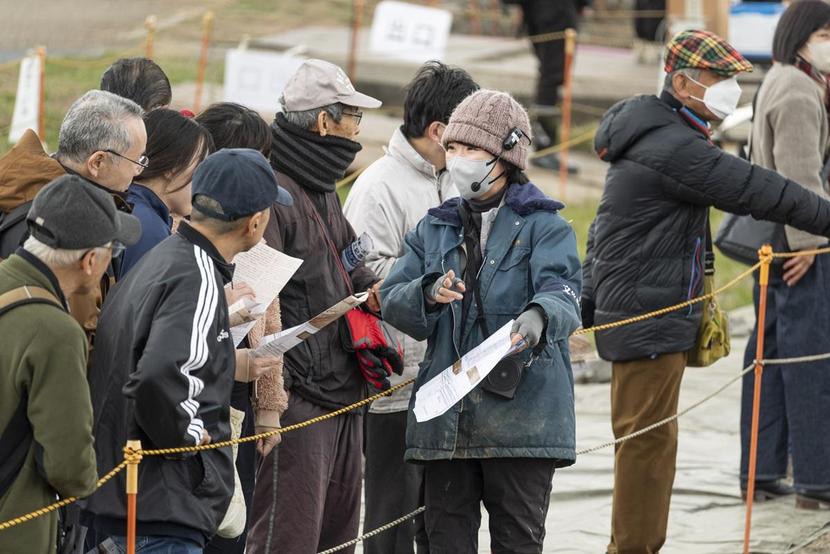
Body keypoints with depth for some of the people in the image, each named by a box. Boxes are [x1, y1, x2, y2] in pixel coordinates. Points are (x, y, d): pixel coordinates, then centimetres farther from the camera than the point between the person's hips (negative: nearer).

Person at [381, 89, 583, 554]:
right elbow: (393, 302, 8)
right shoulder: (435, 228, 16)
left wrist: (540, 315, -41)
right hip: (446, 418, 5)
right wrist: (428, 293, -15)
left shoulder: (544, 226, 0)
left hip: (521, 411, -5)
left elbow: (563, 290, -17)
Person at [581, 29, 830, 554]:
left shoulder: (655, 134, 16)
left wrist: (590, 304, 26)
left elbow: (602, 231, 22)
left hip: (631, 311, 11)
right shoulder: (673, 148, -19)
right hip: (649, 317, -11)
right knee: (648, 437, -7)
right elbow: (757, 190, -19)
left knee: (643, 435, 15)